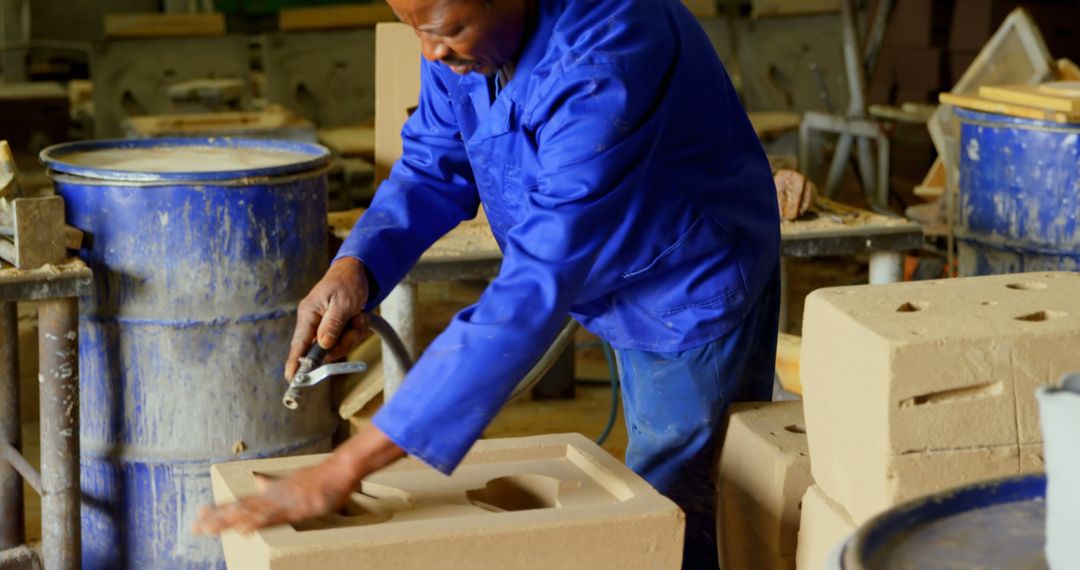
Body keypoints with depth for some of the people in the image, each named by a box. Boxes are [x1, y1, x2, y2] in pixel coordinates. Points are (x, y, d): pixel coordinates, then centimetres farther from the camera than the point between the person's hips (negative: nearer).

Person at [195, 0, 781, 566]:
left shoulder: (604, 68, -41)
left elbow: (535, 289, -46)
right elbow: (435, 168, -3)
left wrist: (344, 468, -50)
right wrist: (352, 268, -26)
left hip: (697, 300, -7)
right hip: (621, 294, 7)